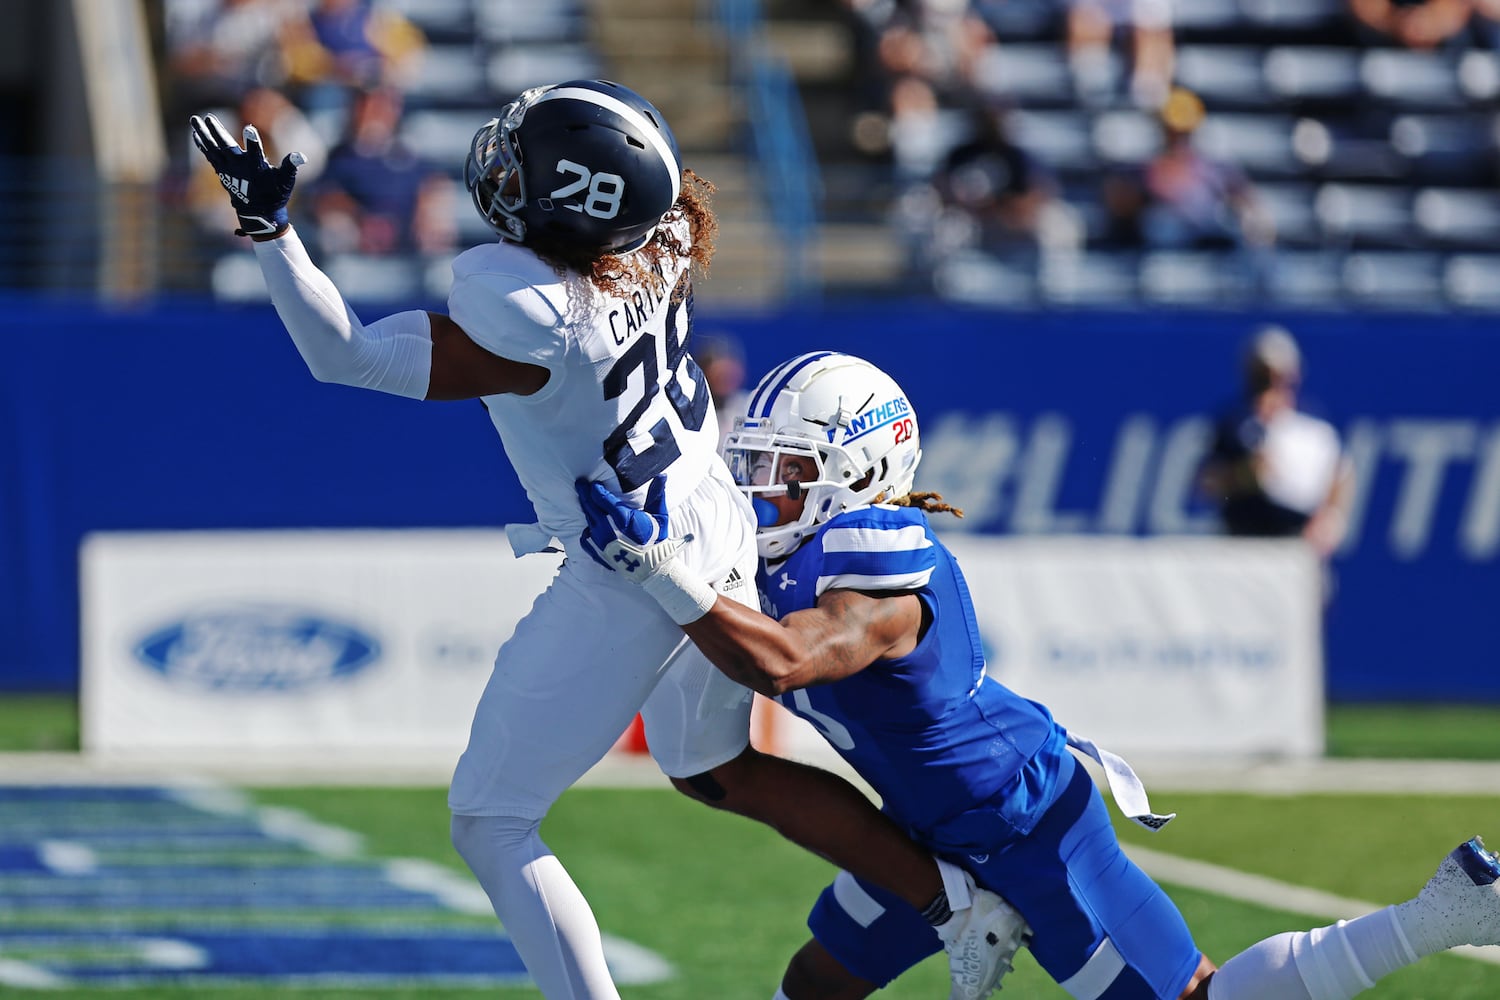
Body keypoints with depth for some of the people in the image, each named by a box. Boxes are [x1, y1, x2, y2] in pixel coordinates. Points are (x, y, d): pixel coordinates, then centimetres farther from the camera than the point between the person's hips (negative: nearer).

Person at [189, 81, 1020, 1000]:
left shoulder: (527, 322, -30)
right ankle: (955, 896, 30)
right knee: (715, 769, 31)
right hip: (719, 531, 8)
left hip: (628, 589, -8)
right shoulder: (664, 239, -11)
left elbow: (341, 353, -22)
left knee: (491, 827, 6)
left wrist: (267, 226, -22)